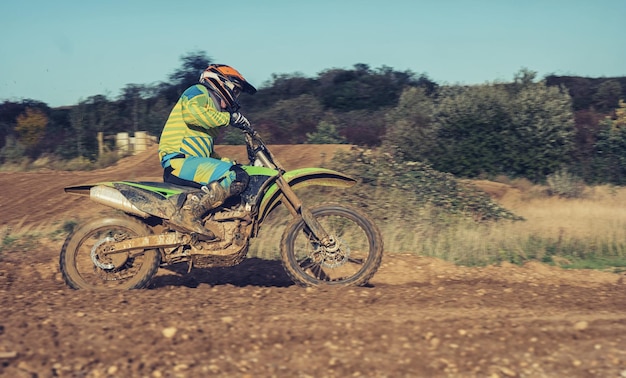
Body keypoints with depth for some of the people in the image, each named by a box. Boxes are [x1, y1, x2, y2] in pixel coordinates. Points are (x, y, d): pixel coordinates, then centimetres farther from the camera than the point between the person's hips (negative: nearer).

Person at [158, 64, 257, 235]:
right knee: (237, 177, -24)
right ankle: (187, 214, -32)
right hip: (179, 160, -10)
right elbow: (191, 112, -20)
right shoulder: (199, 92, 6)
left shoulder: (213, 107, 32)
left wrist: (229, 162, 22)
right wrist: (227, 117, -13)